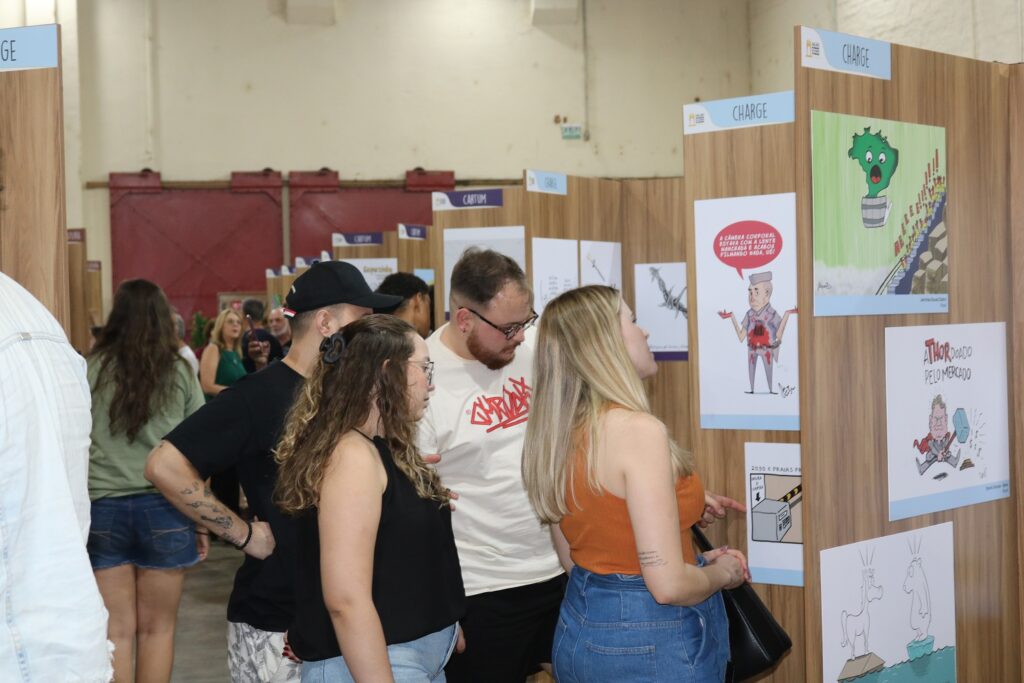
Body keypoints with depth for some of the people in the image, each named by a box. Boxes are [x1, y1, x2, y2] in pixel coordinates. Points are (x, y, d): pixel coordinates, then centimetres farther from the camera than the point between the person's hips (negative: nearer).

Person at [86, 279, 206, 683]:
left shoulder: (92, 369, 2)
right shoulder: (179, 372, 4)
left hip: (103, 507, 0)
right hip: (164, 506, 0)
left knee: (116, 631, 6)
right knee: (156, 629, 10)